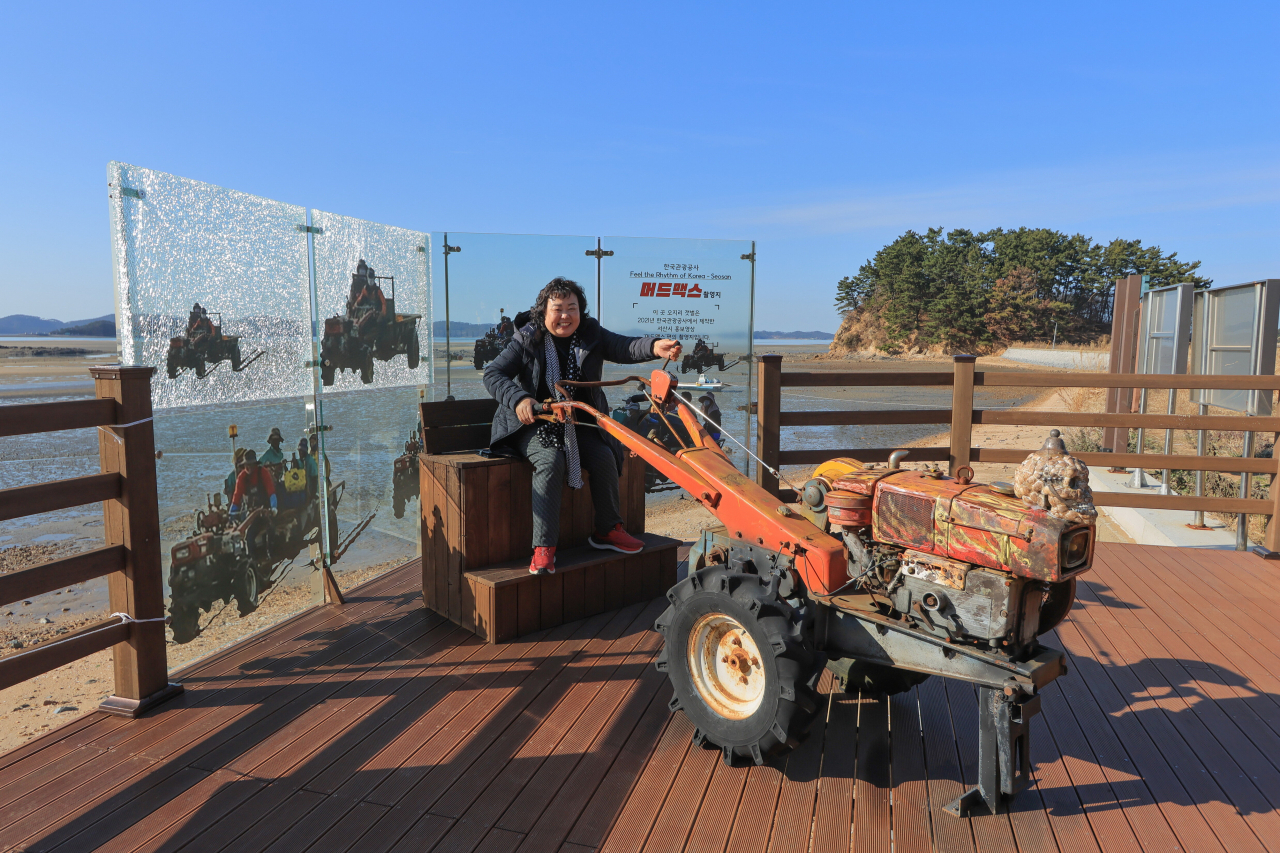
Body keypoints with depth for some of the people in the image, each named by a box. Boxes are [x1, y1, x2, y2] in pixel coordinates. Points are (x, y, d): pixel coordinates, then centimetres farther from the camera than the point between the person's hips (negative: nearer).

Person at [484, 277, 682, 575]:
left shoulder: (591, 335, 2)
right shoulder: (527, 340, -7)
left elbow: (624, 348, -14)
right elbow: (493, 374, -12)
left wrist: (654, 347, -37)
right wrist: (518, 399, -31)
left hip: (578, 422, 4)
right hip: (533, 423, -4)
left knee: (604, 457, -17)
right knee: (550, 461, -30)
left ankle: (607, 530, 5)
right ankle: (544, 548, -28)